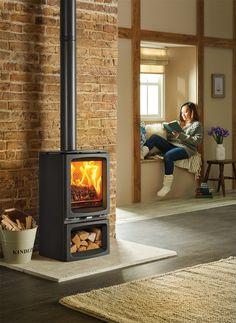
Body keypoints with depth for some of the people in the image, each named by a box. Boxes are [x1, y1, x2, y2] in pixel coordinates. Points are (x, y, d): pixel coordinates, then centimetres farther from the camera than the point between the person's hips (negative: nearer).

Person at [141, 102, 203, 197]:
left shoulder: (197, 125, 9)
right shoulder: (179, 123, 28)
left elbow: (197, 141, -7)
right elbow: (169, 138, 24)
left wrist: (180, 135, -14)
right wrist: (170, 131, 1)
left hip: (185, 149, -6)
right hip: (172, 145, 7)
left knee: (167, 155, -36)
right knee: (154, 137, -16)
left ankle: (167, 185, -33)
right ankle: (141, 154, -37)